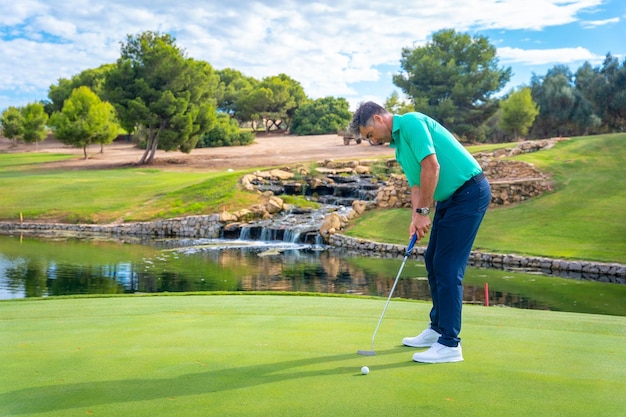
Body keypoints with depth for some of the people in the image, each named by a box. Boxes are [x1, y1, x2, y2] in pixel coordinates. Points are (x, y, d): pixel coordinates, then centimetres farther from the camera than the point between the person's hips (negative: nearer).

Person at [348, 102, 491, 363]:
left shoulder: (411, 123, -14)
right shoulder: (399, 146, 16)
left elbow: (431, 167, -23)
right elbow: (416, 184, 13)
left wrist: (423, 211, -17)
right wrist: (416, 218, -3)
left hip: (470, 192, -10)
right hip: (449, 198, 10)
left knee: (447, 267, -10)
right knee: (433, 261, 15)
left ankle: (449, 344, -5)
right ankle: (438, 329, 28)